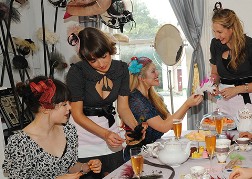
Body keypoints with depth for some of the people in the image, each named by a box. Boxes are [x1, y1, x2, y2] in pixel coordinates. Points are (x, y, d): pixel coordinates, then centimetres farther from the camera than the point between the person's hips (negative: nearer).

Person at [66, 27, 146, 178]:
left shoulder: (121, 69, -6)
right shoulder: (77, 72, -19)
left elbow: (123, 107, -2)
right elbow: (77, 114, -16)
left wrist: (136, 127, -21)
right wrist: (105, 134, -27)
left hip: (110, 128, 4)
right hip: (84, 130, -4)